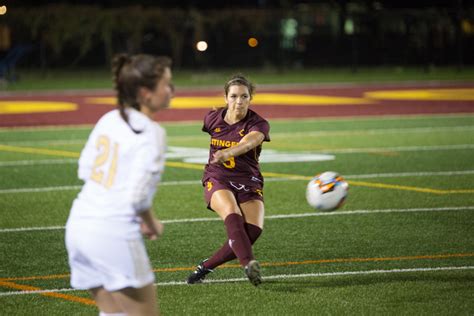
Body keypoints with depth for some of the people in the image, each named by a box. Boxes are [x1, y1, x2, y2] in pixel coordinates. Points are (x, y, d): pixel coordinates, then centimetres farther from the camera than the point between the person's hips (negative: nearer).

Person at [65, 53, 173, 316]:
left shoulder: (108, 120, 9)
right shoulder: (151, 133, -13)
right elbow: (138, 195, -19)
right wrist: (152, 224, 2)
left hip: (79, 223, 8)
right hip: (115, 233, -8)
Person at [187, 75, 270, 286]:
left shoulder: (258, 124, -12)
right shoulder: (213, 119, 0)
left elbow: (248, 142, -35)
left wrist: (227, 153, -54)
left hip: (249, 183, 0)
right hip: (217, 180, 1)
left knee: (253, 229, -24)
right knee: (233, 215, -32)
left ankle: (206, 267, -9)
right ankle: (249, 264, -52)